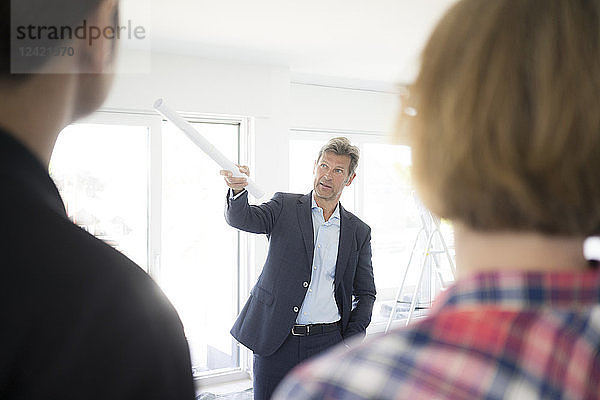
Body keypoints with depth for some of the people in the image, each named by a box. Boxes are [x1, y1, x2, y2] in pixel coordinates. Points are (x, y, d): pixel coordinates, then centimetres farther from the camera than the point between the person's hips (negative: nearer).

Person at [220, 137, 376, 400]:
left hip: (328, 342, 1)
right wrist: (238, 189, -34)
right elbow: (242, 219, -13)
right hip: (275, 341, -1)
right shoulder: (285, 206, 4)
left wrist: (350, 344, 1)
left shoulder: (359, 232, 8)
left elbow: (365, 293, 11)